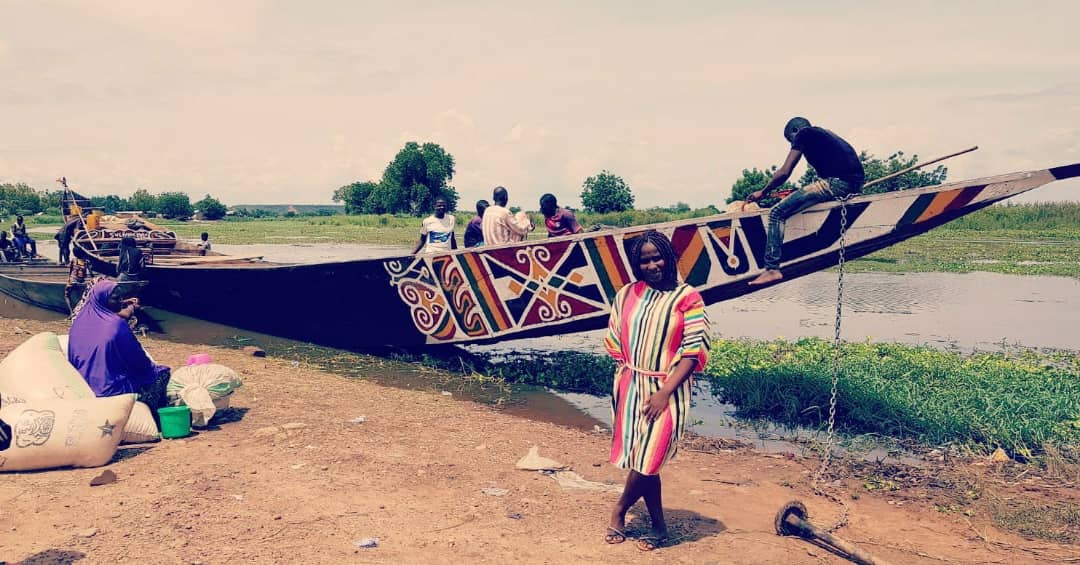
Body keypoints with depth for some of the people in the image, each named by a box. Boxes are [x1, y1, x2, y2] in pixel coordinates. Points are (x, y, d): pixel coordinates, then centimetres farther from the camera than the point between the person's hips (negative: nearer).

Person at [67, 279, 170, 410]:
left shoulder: (81, 319, -2)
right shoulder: (117, 325, -22)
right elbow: (137, 359, -13)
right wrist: (152, 367, 7)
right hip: (111, 387, -7)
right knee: (161, 373, 14)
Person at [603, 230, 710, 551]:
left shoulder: (686, 298, -7)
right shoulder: (627, 295, 5)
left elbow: (694, 351, -11)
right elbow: (614, 342, 12)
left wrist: (664, 392, -16)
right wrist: (622, 381, 1)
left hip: (666, 390, -4)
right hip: (631, 387, 4)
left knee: (647, 460, -4)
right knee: (641, 460, 9)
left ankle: (619, 511, 22)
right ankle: (659, 527, 24)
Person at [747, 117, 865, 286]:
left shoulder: (803, 134, 4)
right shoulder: (826, 134, 30)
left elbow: (784, 172, -3)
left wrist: (763, 192, 11)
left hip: (835, 182, -9)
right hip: (855, 184, 9)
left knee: (777, 213, -9)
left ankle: (772, 269, -18)